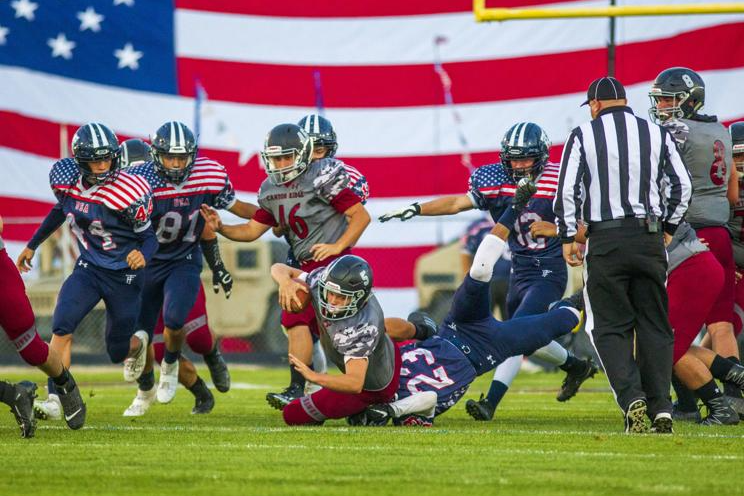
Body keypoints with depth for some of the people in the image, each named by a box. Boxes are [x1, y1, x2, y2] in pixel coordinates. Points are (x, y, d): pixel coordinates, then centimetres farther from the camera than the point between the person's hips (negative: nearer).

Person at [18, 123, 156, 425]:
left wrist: (143, 255, -36)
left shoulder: (128, 193, -24)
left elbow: (149, 236, -13)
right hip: (88, 268, 3)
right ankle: (56, 399, -17)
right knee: (62, 327, -20)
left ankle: (138, 344, 49)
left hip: (123, 274, -3)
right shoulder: (66, 179, -9)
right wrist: (32, 245, 21)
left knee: (118, 352, 11)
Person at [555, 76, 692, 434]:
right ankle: (661, 408, 3)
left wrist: (568, 237, 5)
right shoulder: (656, 134, 7)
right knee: (654, 326, 10)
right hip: (649, 238, 2)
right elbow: (681, 186, 8)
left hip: (605, 240, -2)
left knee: (611, 327, 4)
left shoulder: (583, 136, 0)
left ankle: (632, 398, -15)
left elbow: (568, 191, -4)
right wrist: (668, 227, 20)